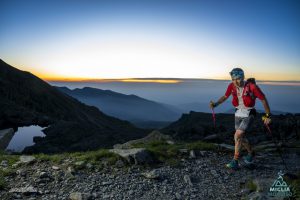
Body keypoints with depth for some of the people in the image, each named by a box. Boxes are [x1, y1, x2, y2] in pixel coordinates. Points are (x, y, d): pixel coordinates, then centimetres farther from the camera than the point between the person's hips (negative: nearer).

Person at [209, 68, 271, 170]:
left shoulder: (252, 86, -23)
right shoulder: (231, 86, -9)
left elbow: (263, 100, -13)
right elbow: (225, 96, 7)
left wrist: (267, 116, -8)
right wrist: (215, 104, -8)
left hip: (249, 114, -5)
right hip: (238, 113, 6)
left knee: (238, 135, -17)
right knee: (240, 137, 15)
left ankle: (235, 162, -5)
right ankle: (251, 153, 43)